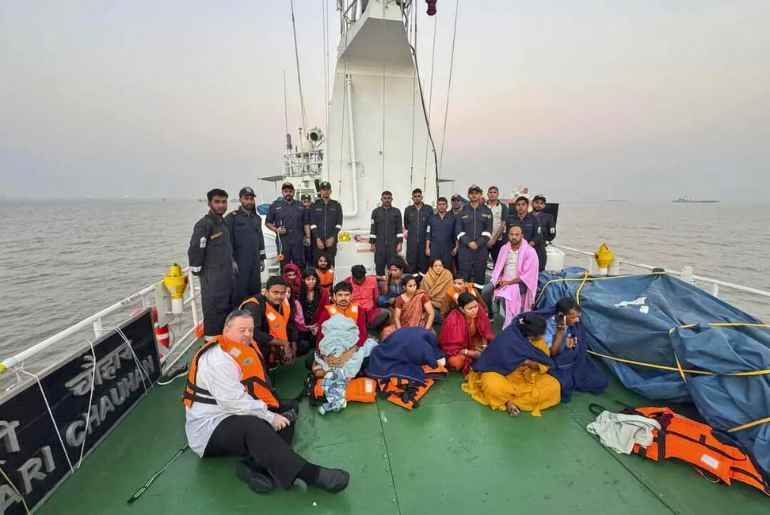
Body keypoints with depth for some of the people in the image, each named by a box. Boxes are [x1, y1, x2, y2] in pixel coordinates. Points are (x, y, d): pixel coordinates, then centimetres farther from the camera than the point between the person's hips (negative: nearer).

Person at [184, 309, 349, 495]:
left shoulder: (245, 351, 10)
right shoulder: (218, 359, -20)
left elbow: (255, 390, 9)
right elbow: (233, 401, -28)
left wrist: (269, 411, -9)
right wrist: (270, 417, -22)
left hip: (237, 414, 10)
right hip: (210, 426, -10)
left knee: (289, 409, 3)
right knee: (254, 426, -37)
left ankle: (254, 465, -22)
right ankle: (309, 473, -40)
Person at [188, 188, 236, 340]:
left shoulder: (223, 222, 12)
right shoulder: (204, 224, -16)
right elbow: (195, 250, -18)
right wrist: (197, 270, -11)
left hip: (227, 275, 9)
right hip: (212, 277, -9)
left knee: (227, 307, 19)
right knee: (213, 309, -1)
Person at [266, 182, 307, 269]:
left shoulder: (300, 206, 13)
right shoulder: (275, 206, 7)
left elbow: (305, 223, 15)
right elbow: (268, 222, 9)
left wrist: (307, 236, 6)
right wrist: (276, 230, -8)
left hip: (298, 241, 1)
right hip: (283, 241, -1)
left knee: (300, 265, 2)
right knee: (285, 266, 4)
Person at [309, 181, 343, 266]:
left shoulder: (336, 205, 9)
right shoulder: (315, 205, 7)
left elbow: (339, 224, 3)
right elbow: (312, 224, 1)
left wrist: (333, 237, -8)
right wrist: (317, 239, -9)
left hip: (331, 240, 1)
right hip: (318, 240, 0)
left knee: (330, 264, -1)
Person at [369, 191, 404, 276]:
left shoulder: (396, 211, 7)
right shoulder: (376, 211, 8)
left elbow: (400, 228, 4)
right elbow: (373, 228, 6)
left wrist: (399, 243, -4)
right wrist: (372, 243, 1)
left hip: (393, 245, 0)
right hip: (379, 245, 1)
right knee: (379, 266, 2)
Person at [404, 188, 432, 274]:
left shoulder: (429, 209, 5)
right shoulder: (408, 209, 9)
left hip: (424, 241, -1)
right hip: (411, 242, 1)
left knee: (424, 263, 2)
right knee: (411, 263, 1)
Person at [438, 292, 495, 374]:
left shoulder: (479, 311, -21)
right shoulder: (454, 320, -33)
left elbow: (485, 333, -6)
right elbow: (453, 347, -25)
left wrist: (485, 347, -18)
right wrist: (472, 353, -29)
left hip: (471, 342, 5)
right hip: (455, 348, -5)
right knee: (456, 362, -31)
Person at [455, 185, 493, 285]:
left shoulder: (487, 211, 9)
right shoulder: (463, 211, 8)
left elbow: (488, 230, 1)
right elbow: (458, 230, 1)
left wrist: (478, 243, -11)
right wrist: (469, 242, -10)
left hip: (481, 249, 0)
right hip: (465, 249, 0)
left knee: (480, 276, 4)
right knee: (464, 277, -1)